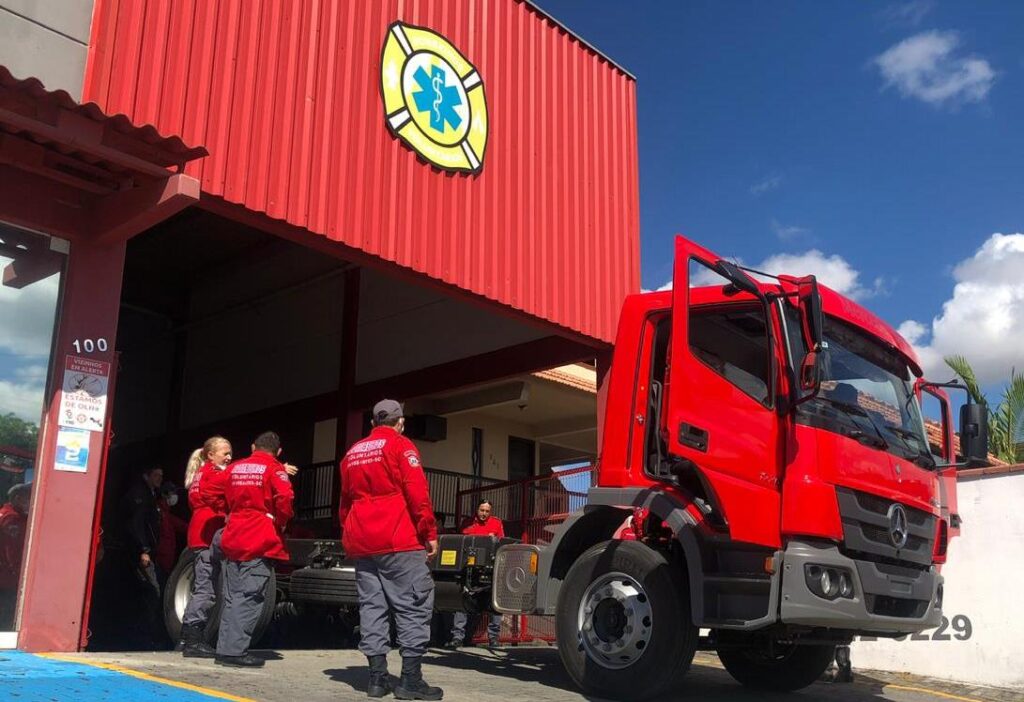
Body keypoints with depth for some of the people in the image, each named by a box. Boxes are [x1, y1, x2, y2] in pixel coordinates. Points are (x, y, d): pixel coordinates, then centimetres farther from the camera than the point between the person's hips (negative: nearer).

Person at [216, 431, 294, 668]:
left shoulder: (234, 468, 14)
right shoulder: (274, 468, -5)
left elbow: (225, 499, 15)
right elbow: (285, 499, -18)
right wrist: (280, 523, -3)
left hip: (232, 539, 6)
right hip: (260, 541, -6)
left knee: (232, 596, 12)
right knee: (250, 596, -6)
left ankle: (225, 649, 13)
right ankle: (235, 651, -10)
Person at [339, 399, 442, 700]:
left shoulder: (352, 453, 19)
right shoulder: (401, 446, -2)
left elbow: (345, 501, 23)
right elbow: (418, 494, -10)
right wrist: (429, 533, -6)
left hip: (361, 542, 7)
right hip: (398, 540, -7)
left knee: (371, 605, 7)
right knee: (414, 605, -5)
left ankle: (377, 677, 5)